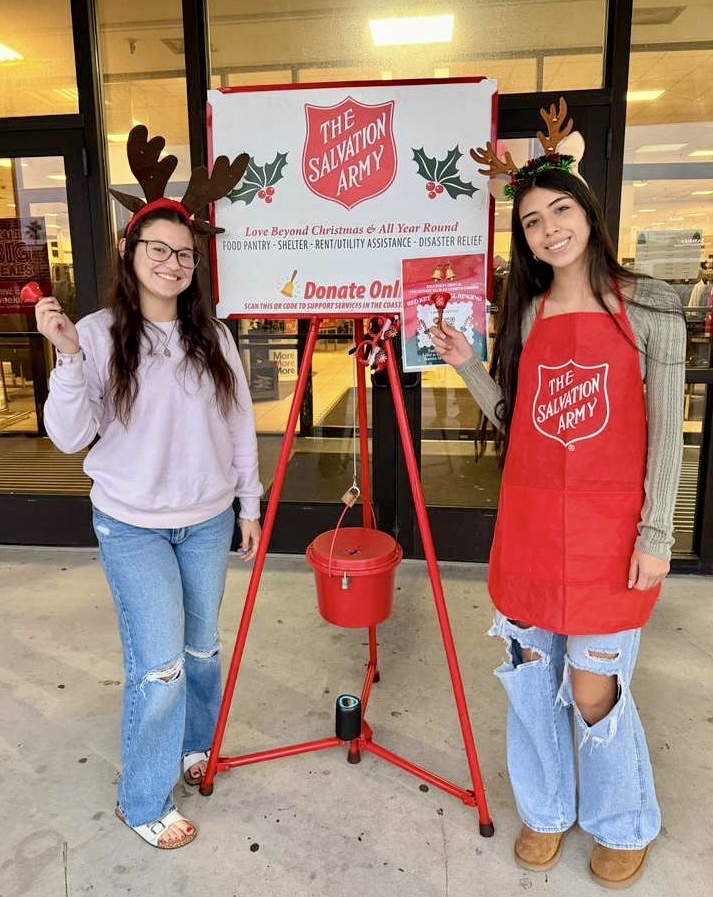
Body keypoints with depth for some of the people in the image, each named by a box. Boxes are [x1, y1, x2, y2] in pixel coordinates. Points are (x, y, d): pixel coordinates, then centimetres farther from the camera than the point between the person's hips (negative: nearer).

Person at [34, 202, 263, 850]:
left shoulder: (213, 335, 1)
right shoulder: (97, 335, -7)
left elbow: (240, 426, 6)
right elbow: (71, 437, -11)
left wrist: (250, 505, 7)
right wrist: (68, 355, -24)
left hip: (209, 521, 4)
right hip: (131, 528, -3)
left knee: (202, 647, 17)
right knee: (159, 664, -4)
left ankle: (196, 745, 44)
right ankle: (144, 803, 19)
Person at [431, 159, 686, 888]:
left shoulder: (650, 307, -3)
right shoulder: (526, 314, 8)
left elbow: (665, 429, -5)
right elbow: (514, 422, 8)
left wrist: (655, 534, -9)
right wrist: (465, 365, -3)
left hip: (608, 529, -4)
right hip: (528, 524, 4)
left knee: (594, 688, 4)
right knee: (531, 674, 13)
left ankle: (624, 827, 33)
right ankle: (545, 811, 37)